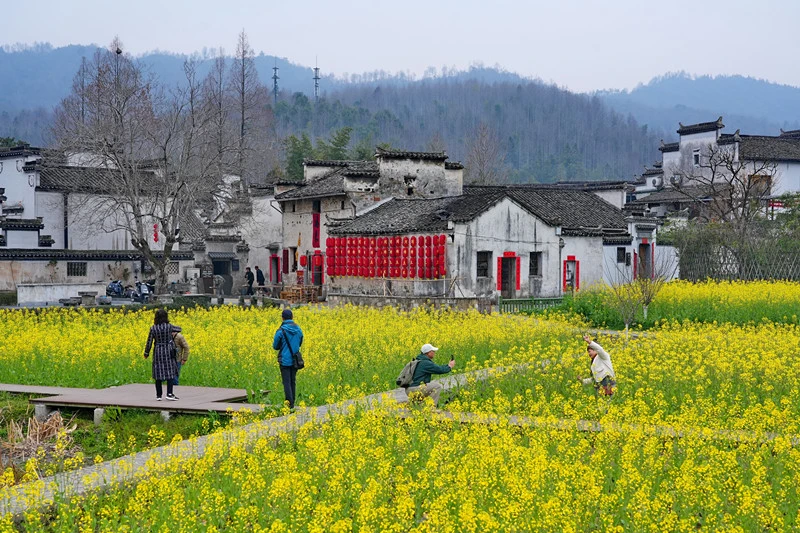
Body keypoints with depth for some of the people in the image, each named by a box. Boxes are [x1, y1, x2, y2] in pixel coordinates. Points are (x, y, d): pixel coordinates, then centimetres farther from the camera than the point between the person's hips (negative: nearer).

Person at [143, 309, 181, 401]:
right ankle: (169, 393, -5)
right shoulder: (169, 326, -7)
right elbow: (179, 329, 12)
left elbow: (149, 342, -1)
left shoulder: (153, 328, -5)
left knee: (158, 373, 6)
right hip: (168, 351, -2)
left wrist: (146, 353, 11)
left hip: (158, 352, 2)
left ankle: (158, 395, 9)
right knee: (170, 372, 2)